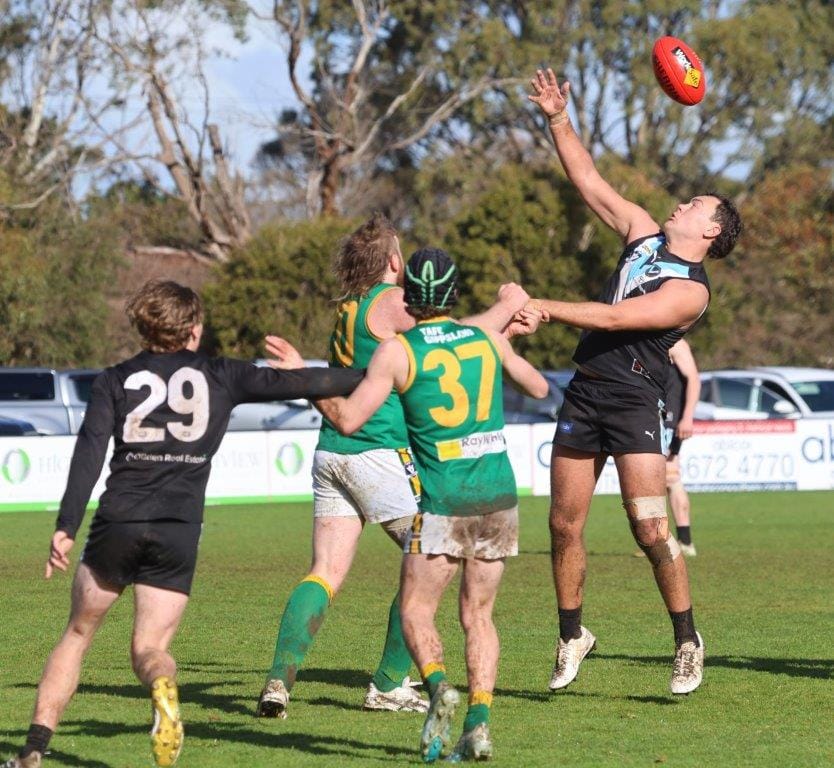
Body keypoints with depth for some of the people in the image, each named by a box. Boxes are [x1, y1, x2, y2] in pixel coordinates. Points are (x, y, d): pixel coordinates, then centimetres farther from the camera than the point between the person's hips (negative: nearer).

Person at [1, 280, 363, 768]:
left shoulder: (116, 380, 9)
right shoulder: (220, 376, 9)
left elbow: (89, 453, -2)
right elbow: (297, 383, 10)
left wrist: (67, 527, -9)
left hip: (117, 525, 0)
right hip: (179, 534, 0)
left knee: (78, 635, 17)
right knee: (150, 649, 6)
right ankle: (163, 686, -32)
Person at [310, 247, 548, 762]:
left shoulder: (398, 351, -5)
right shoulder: (486, 337, 7)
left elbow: (348, 419, -8)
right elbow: (538, 388, 21)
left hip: (444, 502, -4)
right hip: (499, 495, 4)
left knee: (416, 610, 7)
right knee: (478, 615, 10)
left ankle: (438, 686, -20)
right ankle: (479, 724, -2)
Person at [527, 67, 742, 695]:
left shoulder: (691, 290, -10)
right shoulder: (645, 234, 12)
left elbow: (614, 319, -19)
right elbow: (591, 182, 15)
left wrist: (544, 308, -19)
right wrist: (559, 121, 8)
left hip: (633, 403, -7)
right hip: (585, 394, 7)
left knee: (651, 530, -13)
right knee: (565, 525, 6)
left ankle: (688, 641, 1)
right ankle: (572, 636, 19)